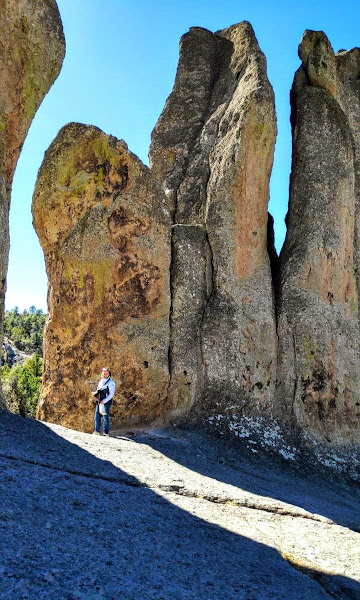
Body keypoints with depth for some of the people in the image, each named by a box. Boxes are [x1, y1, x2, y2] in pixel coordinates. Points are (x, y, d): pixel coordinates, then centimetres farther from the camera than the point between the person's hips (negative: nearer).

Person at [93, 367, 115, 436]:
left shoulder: (111, 382, -4)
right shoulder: (100, 382, 17)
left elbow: (111, 394, -10)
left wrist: (104, 401, -16)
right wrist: (95, 393, 3)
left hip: (106, 402, -6)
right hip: (99, 402, 6)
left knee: (105, 417, -5)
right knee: (97, 416, 3)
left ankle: (106, 432, 1)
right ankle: (97, 431, 9)